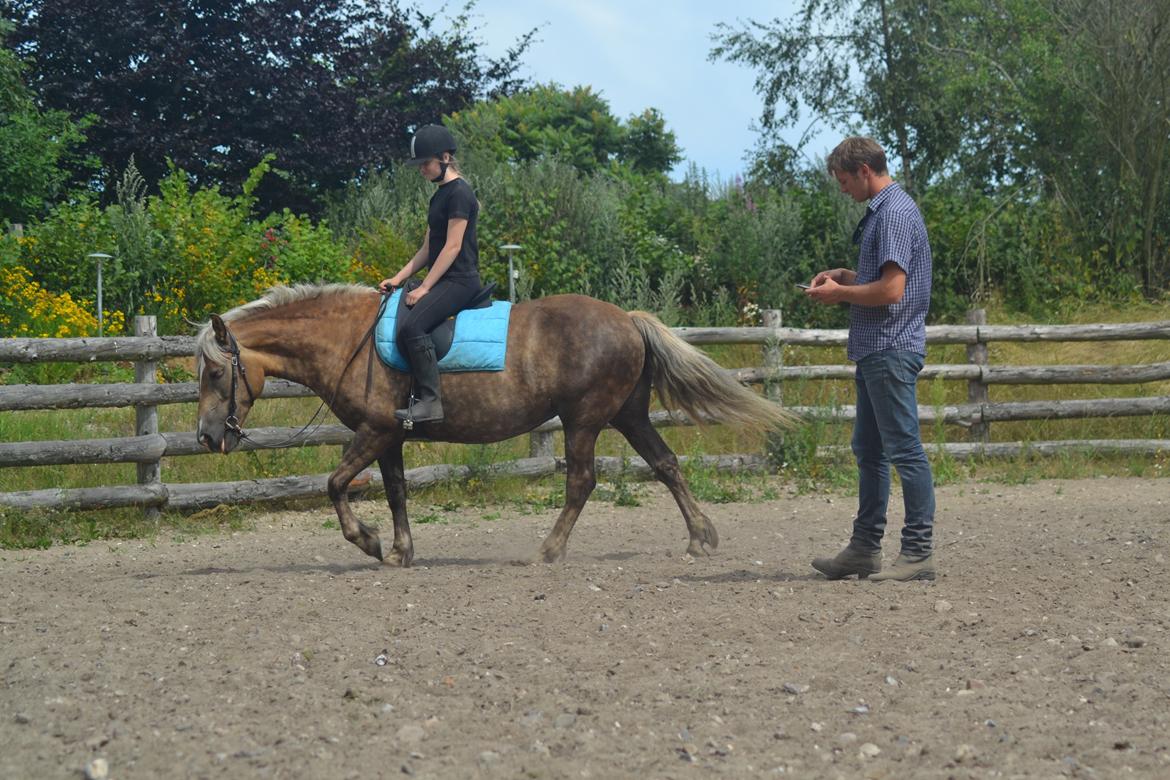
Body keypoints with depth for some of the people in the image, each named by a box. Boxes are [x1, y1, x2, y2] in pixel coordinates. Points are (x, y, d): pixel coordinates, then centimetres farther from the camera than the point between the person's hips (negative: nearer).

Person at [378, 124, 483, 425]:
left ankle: (429, 401, -27)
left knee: (412, 326, -28)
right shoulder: (440, 195, 18)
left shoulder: (459, 193, -12)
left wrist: (424, 288, -17)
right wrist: (398, 279, 10)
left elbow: (453, 246, -17)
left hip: (459, 281, -10)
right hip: (442, 280, 10)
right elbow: (428, 248, 20)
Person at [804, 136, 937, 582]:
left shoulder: (895, 213, -16)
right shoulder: (881, 211, 17)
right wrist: (843, 277, 13)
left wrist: (841, 293, -9)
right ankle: (865, 549, 20)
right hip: (874, 350, 11)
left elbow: (891, 290, -23)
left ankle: (919, 554, -4)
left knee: (905, 451, -7)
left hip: (891, 349, -11)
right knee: (868, 451, 14)